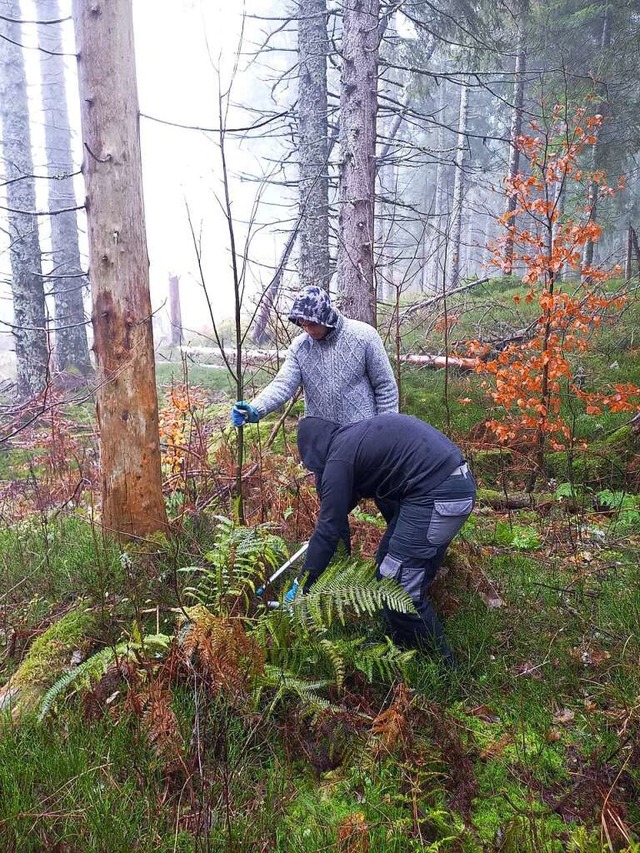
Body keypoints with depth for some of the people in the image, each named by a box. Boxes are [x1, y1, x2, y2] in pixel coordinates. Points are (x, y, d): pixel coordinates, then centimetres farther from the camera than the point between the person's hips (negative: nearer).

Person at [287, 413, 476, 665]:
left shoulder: (338, 459, -7)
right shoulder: (354, 435, 21)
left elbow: (328, 529, -6)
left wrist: (301, 586, 4)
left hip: (437, 495, -10)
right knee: (388, 563, 18)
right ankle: (404, 646, 31)